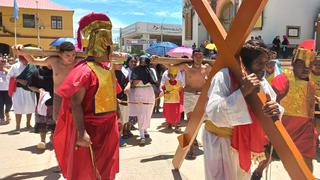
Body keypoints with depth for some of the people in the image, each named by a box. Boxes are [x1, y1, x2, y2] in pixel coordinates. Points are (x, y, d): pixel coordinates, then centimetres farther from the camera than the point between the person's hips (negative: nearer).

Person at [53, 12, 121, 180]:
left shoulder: (108, 69, 8)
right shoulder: (85, 70, -19)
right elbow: (75, 103, -23)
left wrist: (118, 119, 18)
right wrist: (81, 133, -27)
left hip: (108, 128, 8)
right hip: (91, 129, -8)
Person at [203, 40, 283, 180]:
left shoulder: (260, 80, -3)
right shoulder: (224, 76, -24)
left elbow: (273, 103, 0)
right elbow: (213, 113, -33)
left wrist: (275, 111, -24)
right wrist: (242, 92, -39)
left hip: (243, 141, 7)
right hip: (220, 139, -7)